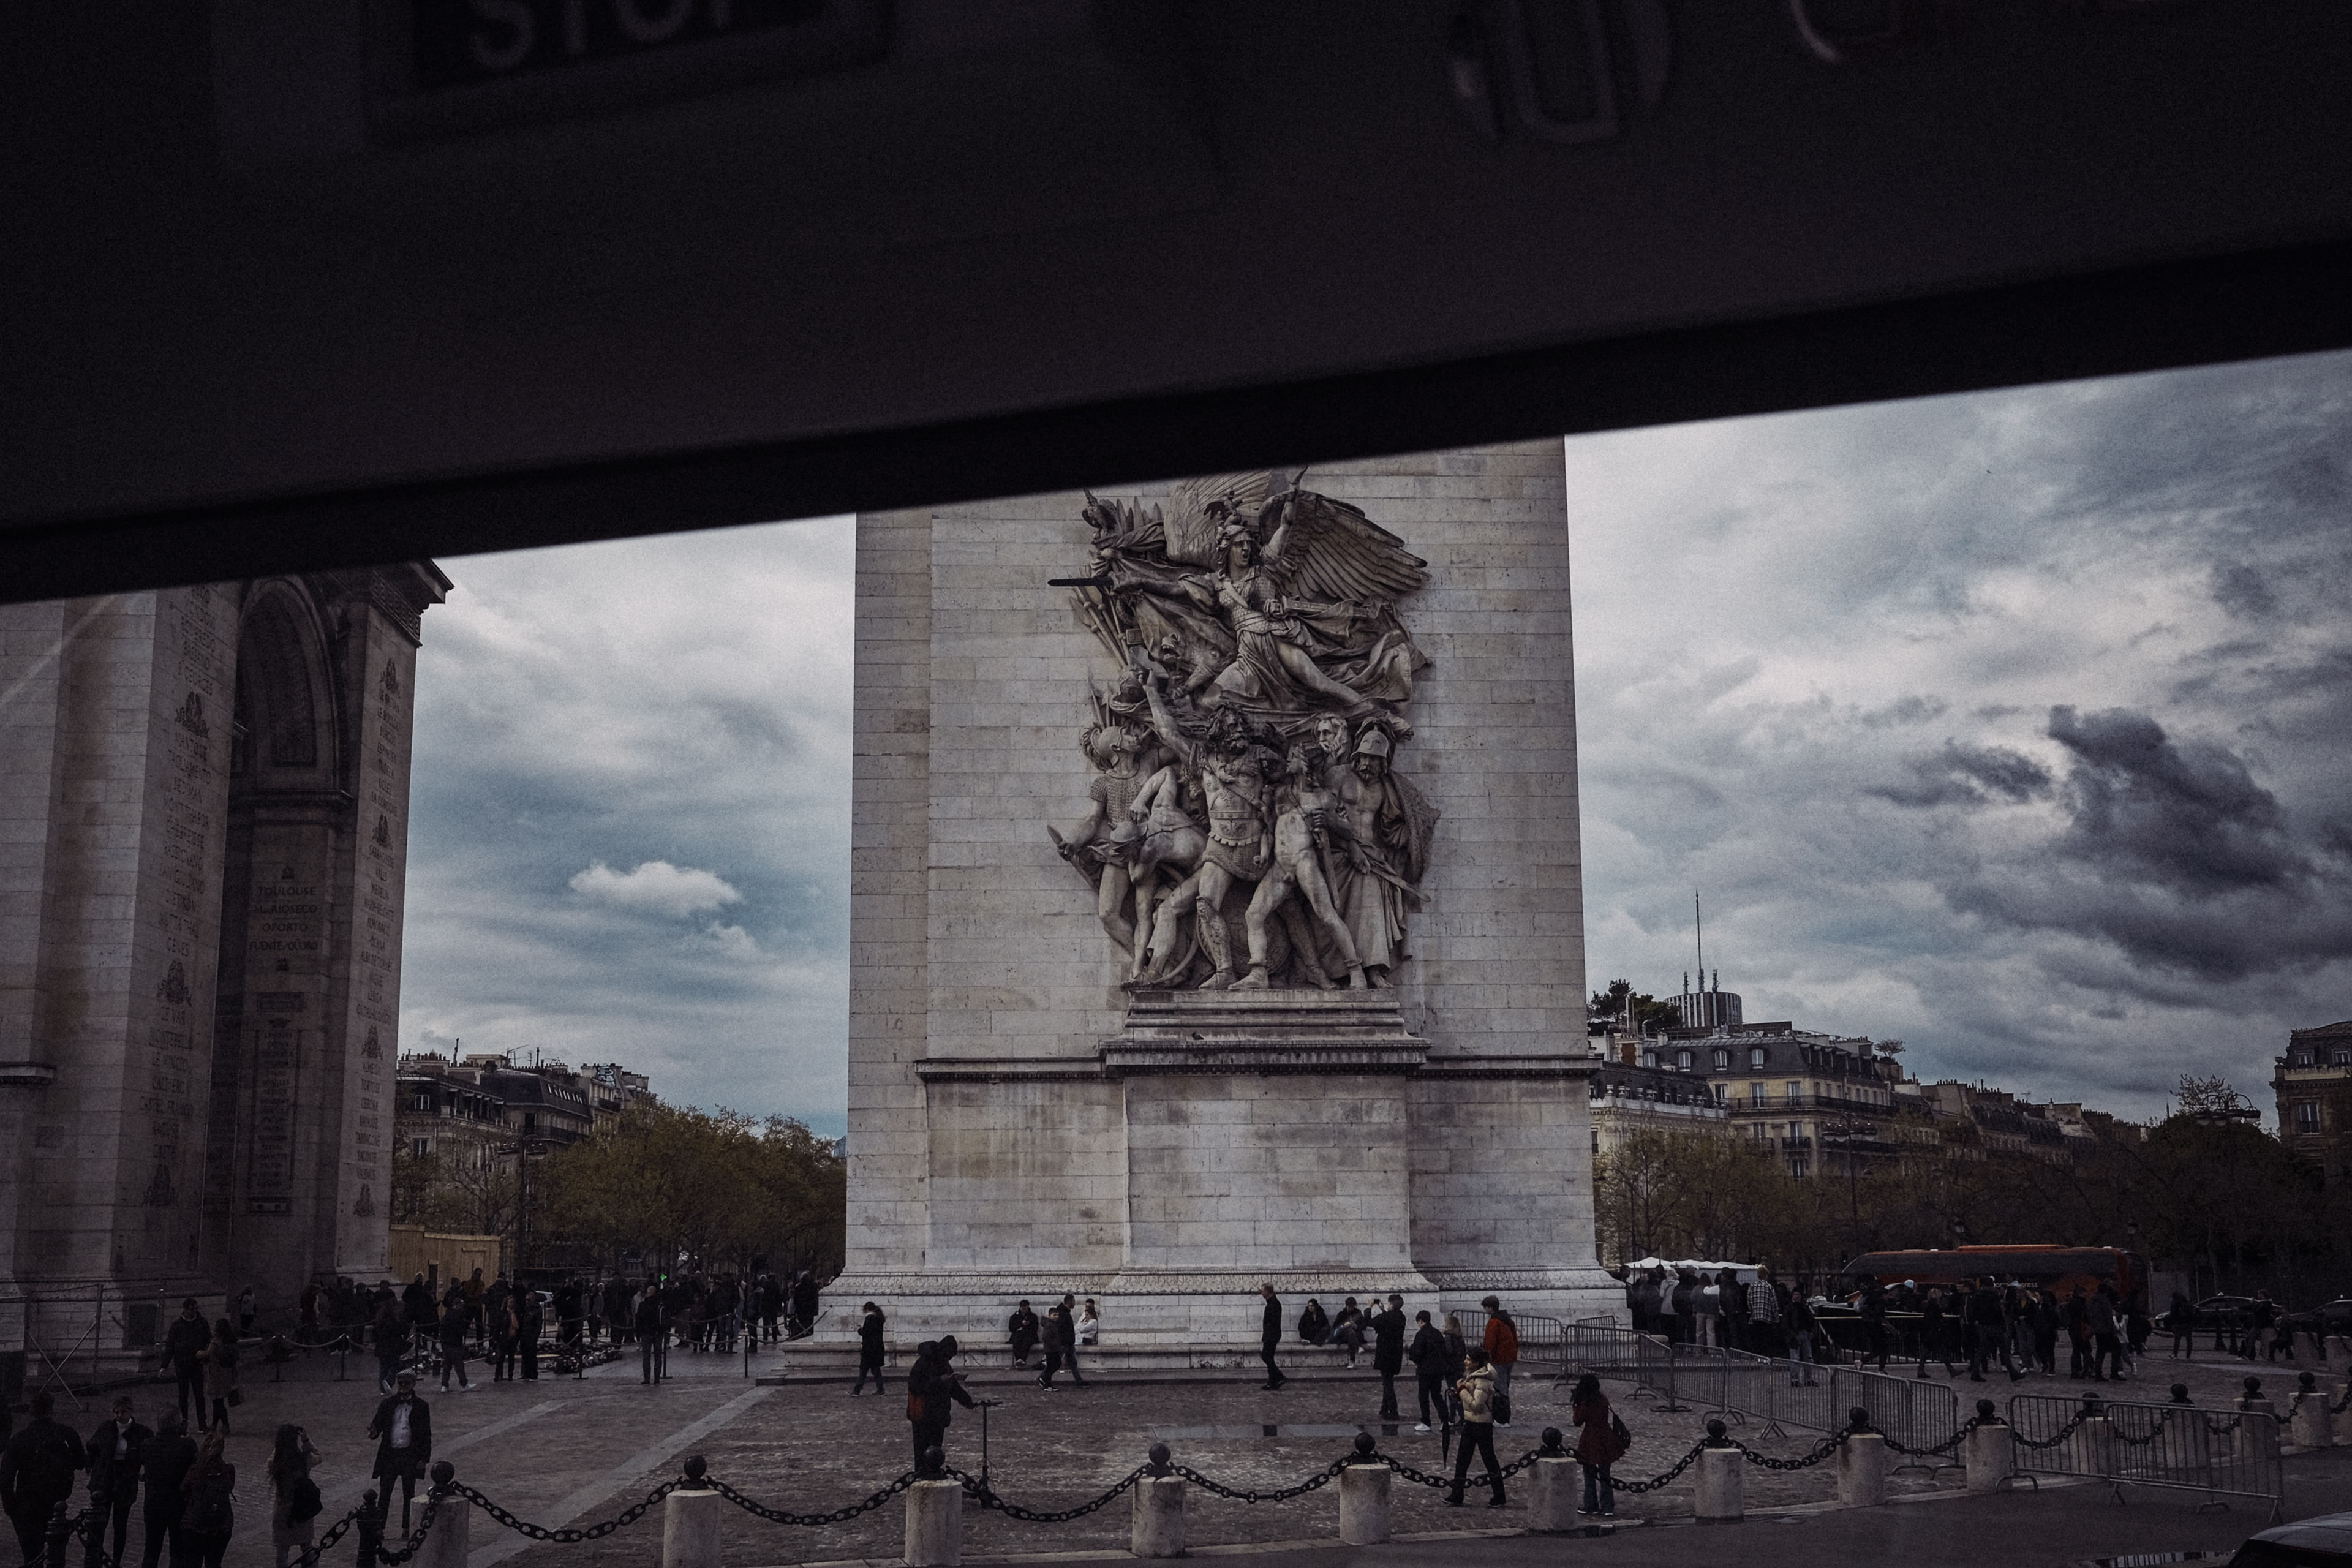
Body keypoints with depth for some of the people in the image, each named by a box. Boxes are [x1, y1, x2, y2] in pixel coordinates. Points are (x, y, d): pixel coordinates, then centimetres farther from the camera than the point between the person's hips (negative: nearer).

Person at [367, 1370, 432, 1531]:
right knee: (384, 1494, 2)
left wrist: (424, 1458, -5)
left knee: (408, 1494, 5)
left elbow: (426, 1435, 2)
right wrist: (374, 1432, -19)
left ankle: (407, 1529, 14)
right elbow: (378, 1424, 5)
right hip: (389, 1454, 1)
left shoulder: (421, 1407, 1)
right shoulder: (388, 1404, 6)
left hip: (410, 1456, -1)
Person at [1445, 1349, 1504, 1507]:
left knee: (1489, 1459, 2)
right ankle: (1456, 1496, 17)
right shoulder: (1472, 1376, 8)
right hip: (1470, 1423, 10)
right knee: (1462, 1459, 11)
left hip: (1482, 1424, -10)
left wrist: (1462, 1390, -20)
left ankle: (1499, 1498, 14)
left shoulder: (1483, 1381, -21)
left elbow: (1476, 1405, -25)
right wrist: (1459, 1394, 0)